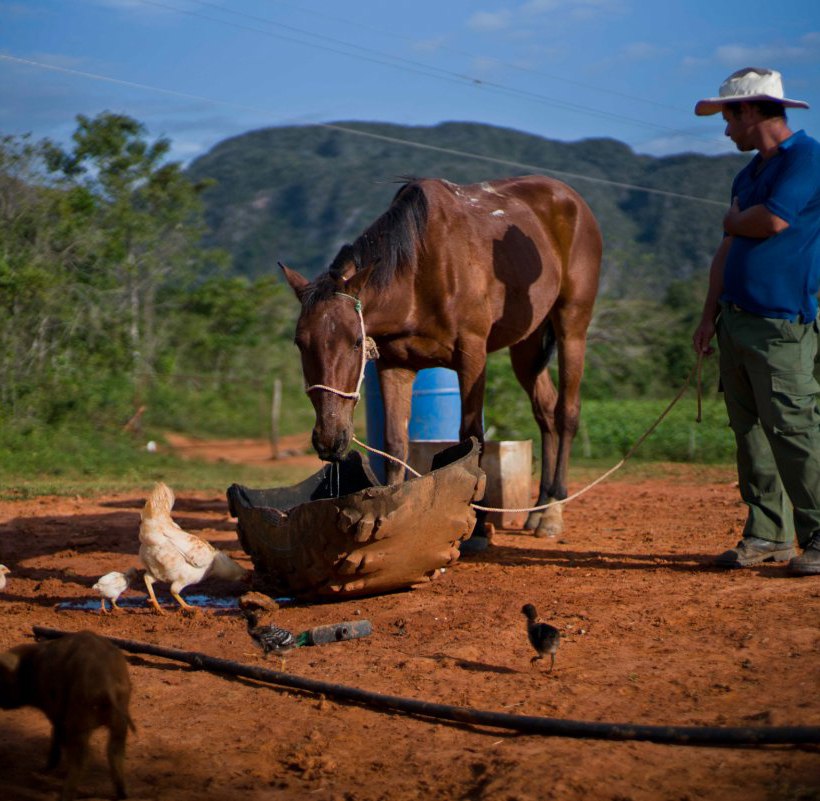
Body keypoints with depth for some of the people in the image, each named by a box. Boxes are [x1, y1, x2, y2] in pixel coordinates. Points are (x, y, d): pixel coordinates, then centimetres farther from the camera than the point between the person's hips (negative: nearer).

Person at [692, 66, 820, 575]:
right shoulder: (750, 173, 20)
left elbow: (769, 223, -18)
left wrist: (733, 218, 3)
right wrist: (710, 315, 14)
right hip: (736, 322, 9)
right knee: (750, 432, 9)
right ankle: (768, 534, 15)